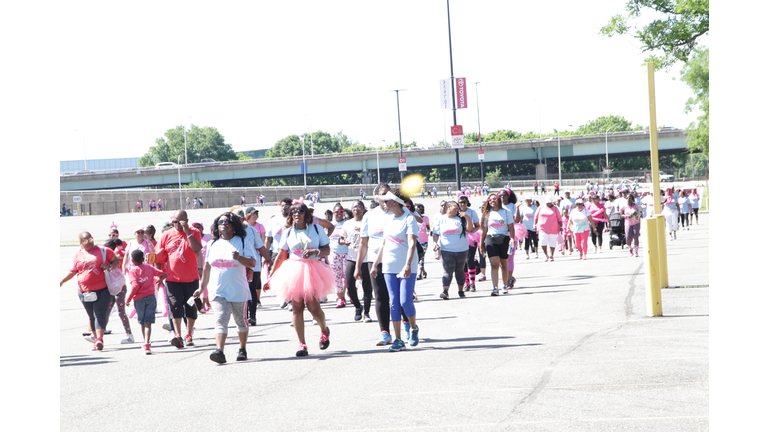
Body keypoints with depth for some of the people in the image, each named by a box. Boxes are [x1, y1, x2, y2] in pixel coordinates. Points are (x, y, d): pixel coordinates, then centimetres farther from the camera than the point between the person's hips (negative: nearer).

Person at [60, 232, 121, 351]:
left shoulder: (102, 251, 2)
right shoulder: (78, 255, 10)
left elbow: (117, 261, 8)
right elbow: (72, 271, 14)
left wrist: (109, 266, -12)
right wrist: (62, 281, -1)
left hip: (102, 290, -3)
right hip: (84, 291, 3)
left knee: (100, 314, -13)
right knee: (92, 316, 10)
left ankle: (99, 339, -22)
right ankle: (96, 337, 22)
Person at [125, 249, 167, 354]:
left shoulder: (132, 271, -5)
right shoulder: (149, 268, 8)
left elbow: (135, 286, -18)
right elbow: (164, 275, 11)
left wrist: (128, 298, -9)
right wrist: (159, 281, 33)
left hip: (139, 299, -2)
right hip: (151, 297, 2)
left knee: (142, 323, 15)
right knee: (148, 322, -5)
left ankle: (146, 344, 27)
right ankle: (147, 344, -22)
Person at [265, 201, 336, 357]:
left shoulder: (316, 229, 8)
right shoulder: (288, 232, 10)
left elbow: (327, 250, 7)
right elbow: (281, 256, 11)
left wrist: (315, 252, -14)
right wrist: (271, 277, 9)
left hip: (312, 271, -1)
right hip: (294, 272, 1)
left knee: (313, 306, -9)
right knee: (297, 308, -5)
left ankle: (324, 330, 23)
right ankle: (302, 345, -1)